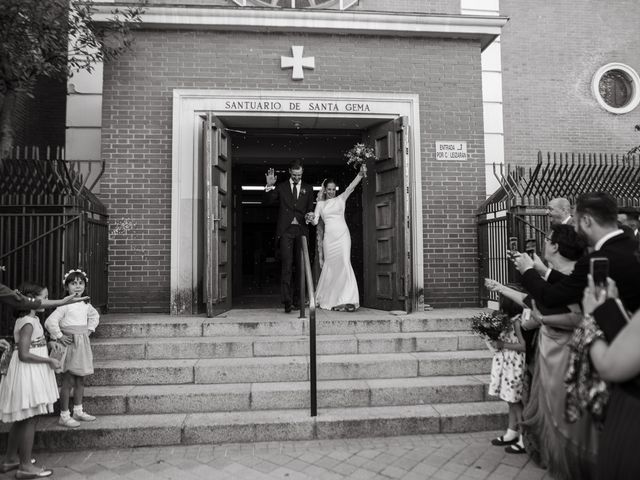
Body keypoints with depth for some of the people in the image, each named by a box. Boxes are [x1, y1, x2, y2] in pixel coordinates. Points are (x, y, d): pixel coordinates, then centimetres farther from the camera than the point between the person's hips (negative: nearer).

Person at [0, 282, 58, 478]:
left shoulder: (30, 319, 8)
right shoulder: (28, 323, -21)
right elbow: (24, 355, -24)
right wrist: (49, 360, -17)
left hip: (31, 374, 10)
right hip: (27, 373, -10)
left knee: (21, 419, 19)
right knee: (29, 419, 0)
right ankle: (26, 467, 10)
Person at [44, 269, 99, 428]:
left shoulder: (86, 305, 8)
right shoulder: (65, 305, -13)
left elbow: (95, 316, 28)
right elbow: (50, 322, -20)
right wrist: (59, 336, -15)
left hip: (83, 345, 7)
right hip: (70, 345, -7)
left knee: (80, 381, 14)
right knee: (68, 382, -2)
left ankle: (78, 411, 26)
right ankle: (64, 416, 9)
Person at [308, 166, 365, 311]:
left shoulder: (341, 199, 12)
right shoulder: (320, 204, 15)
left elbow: (351, 187, -3)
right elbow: (315, 221, 6)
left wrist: (360, 174, -18)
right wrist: (310, 218, -17)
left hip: (342, 235, -1)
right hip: (329, 236, 1)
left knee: (345, 264, -12)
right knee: (330, 266, 3)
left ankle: (349, 300, -13)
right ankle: (329, 300, 16)